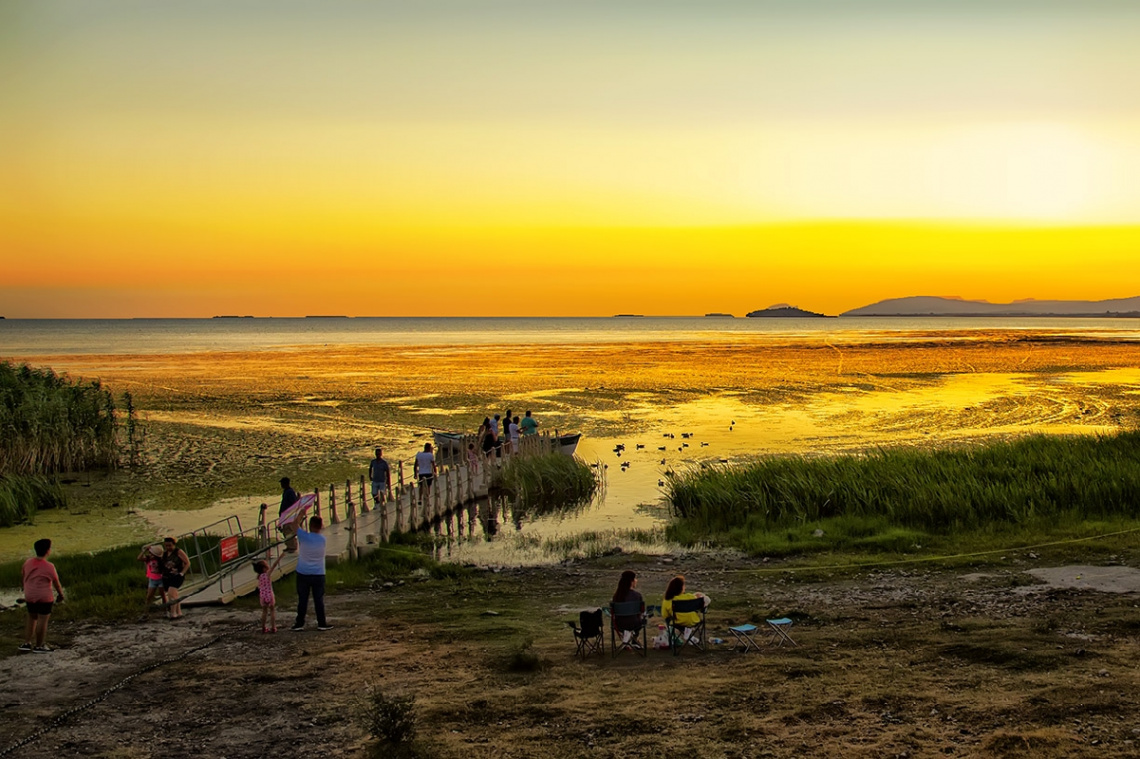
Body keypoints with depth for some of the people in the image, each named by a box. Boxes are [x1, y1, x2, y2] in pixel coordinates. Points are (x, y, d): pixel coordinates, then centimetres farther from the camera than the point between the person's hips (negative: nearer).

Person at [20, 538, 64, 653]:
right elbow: (56, 583, -9)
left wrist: (23, 588, 31)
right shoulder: (49, 567, -17)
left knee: (31, 619, 19)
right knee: (42, 621, 4)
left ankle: (26, 643, 20)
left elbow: (22, 577, 12)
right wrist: (60, 595, 6)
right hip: (44, 597, -6)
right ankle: (39, 646, 10)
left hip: (29, 597, 6)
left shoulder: (28, 563, 0)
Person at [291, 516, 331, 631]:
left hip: (303, 574, -1)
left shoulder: (303, 536, -16)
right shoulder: (322, 539, -7)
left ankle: (299, 624, 13)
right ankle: (322, 623, 12)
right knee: (319, 600, 8)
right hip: (318, 574, 1)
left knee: (302, 600, 7)